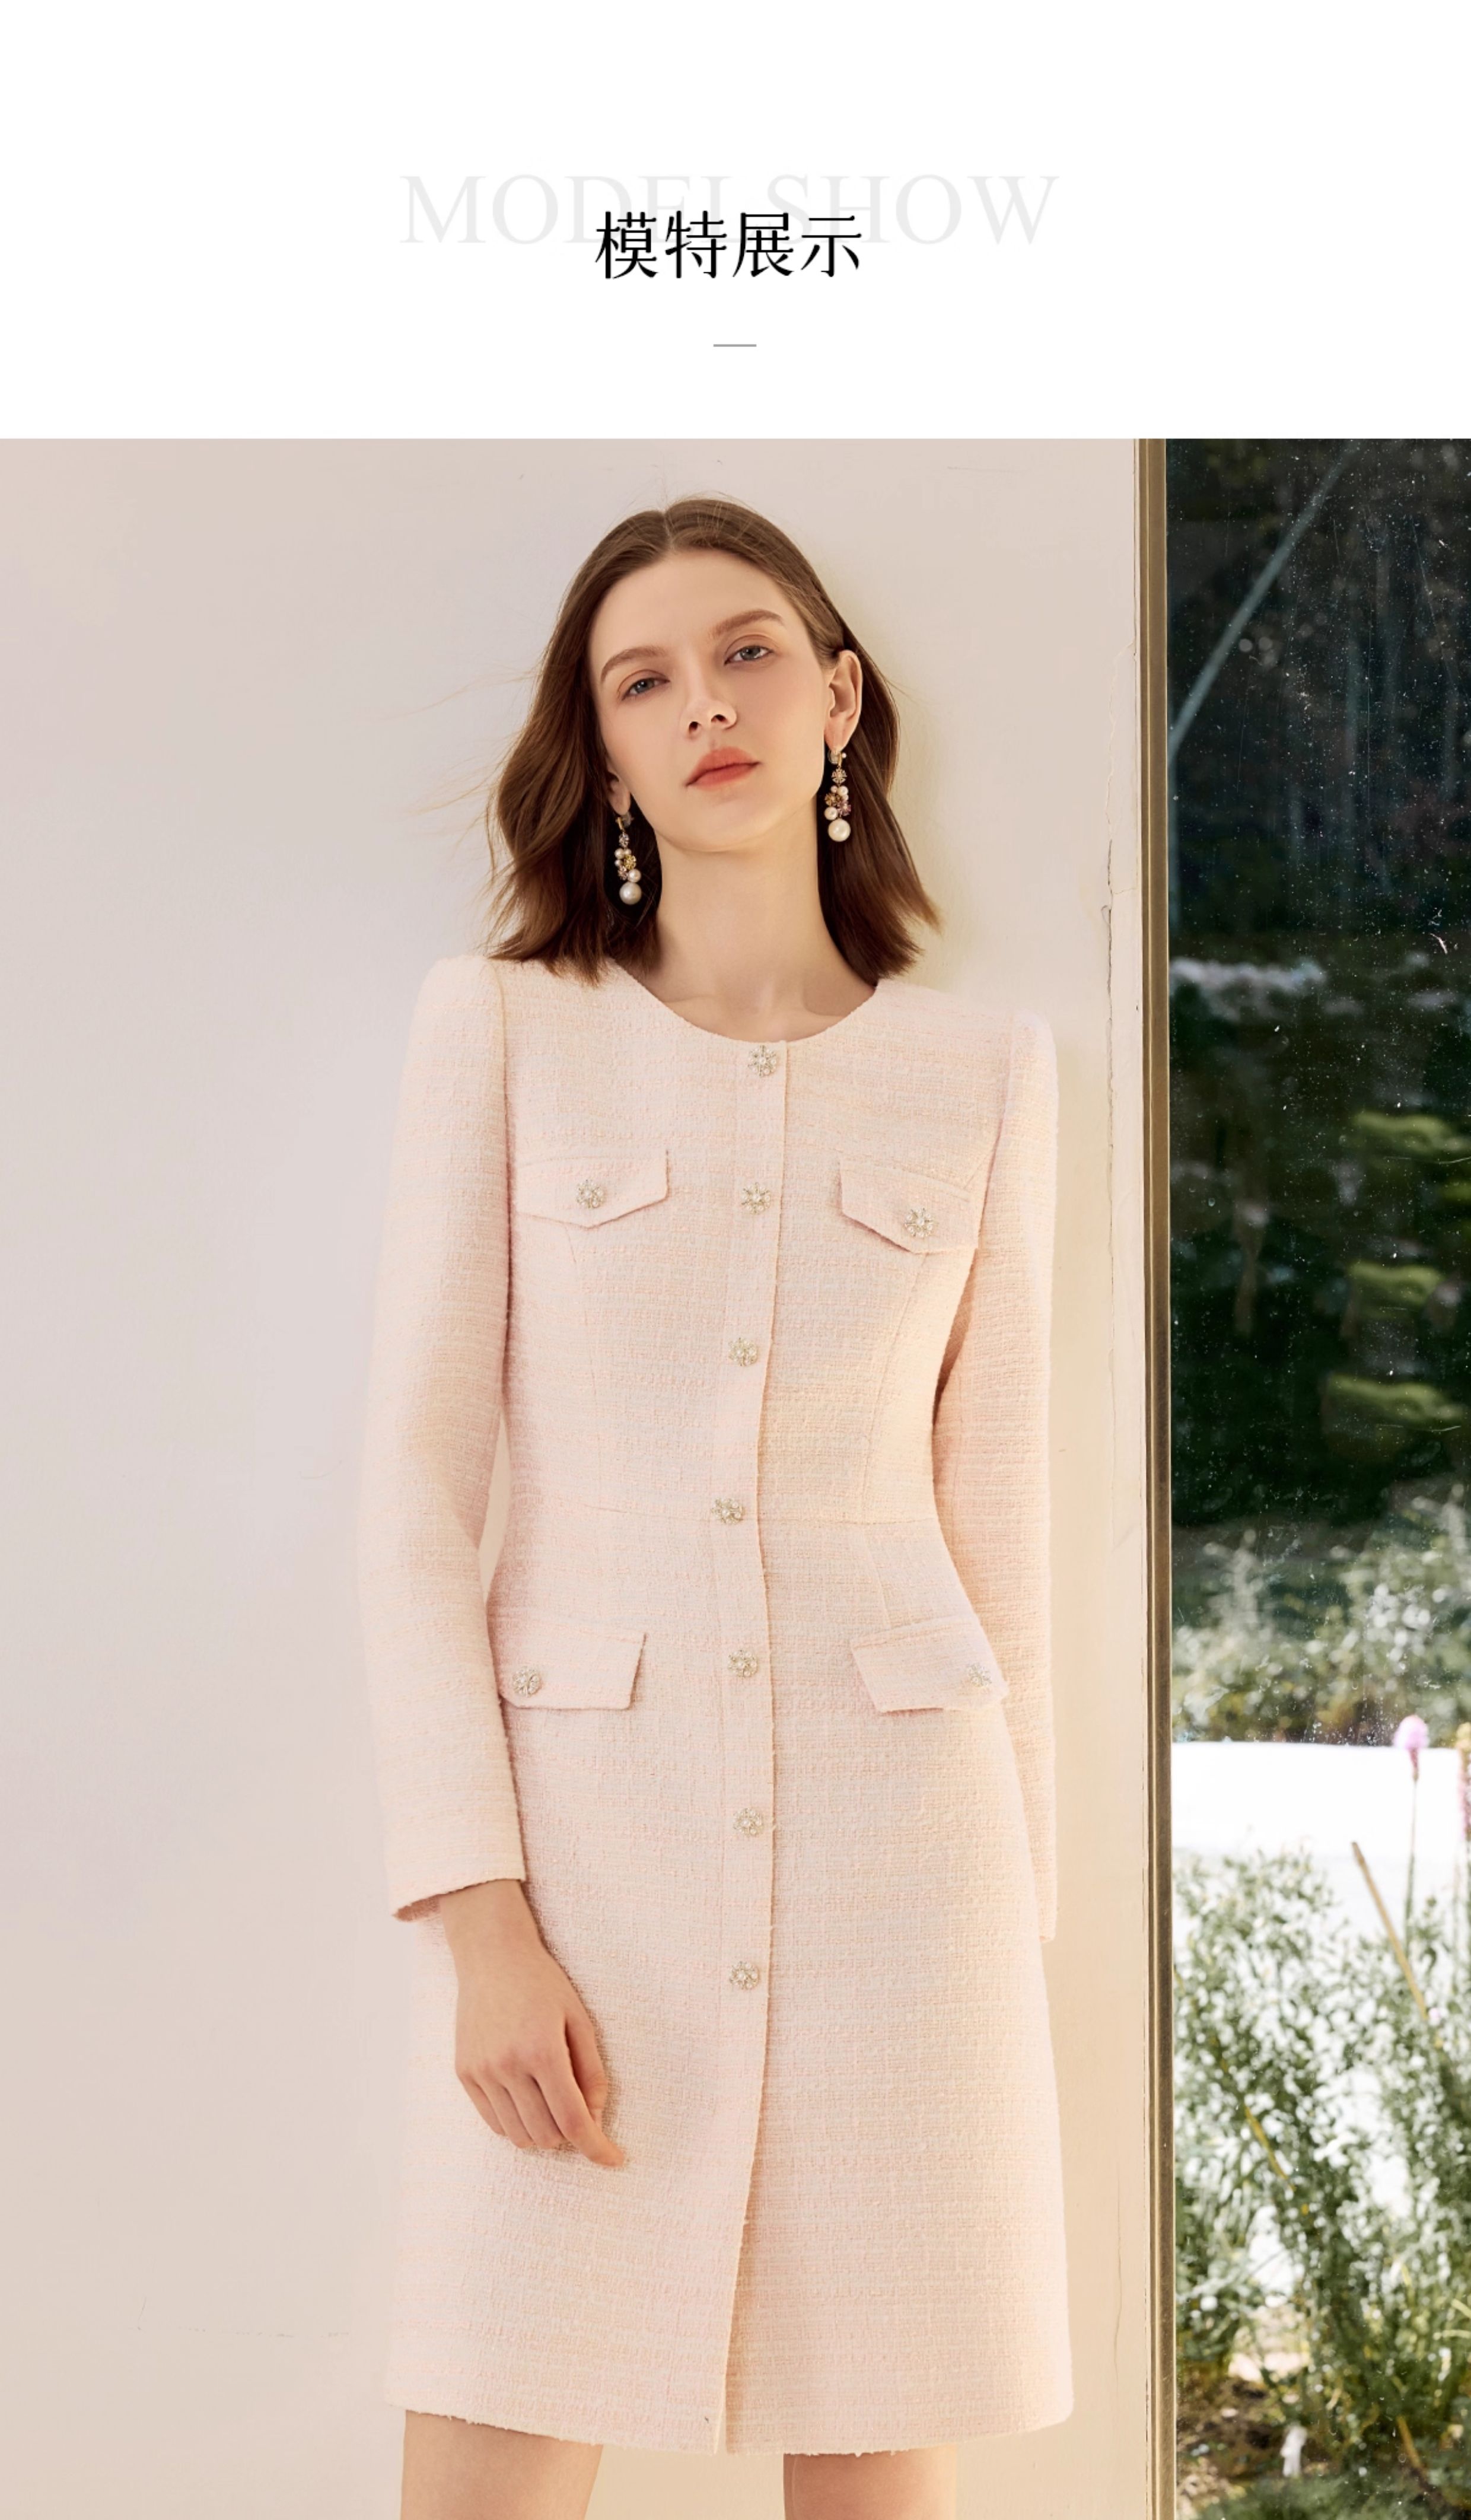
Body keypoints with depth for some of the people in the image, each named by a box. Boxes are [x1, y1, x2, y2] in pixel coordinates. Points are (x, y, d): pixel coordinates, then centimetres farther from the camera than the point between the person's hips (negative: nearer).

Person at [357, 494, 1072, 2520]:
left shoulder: (984, 1069, 7)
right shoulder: (499, 1022, 2)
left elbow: (991, 1506, 11)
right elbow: (418, 1479, -2)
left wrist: (1021, 1912, 10)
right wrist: (475, 1915, -10)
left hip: (891, 1830, 2)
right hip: (586, 1817, -1)